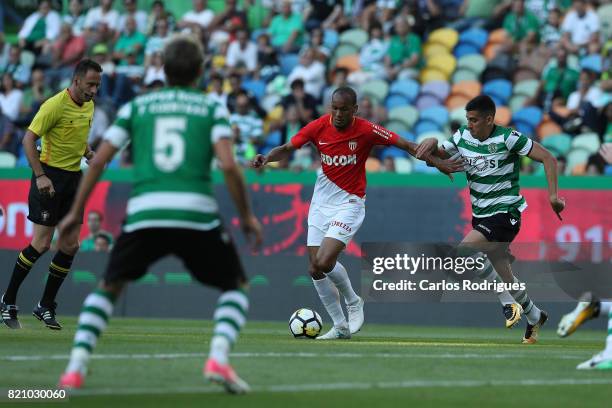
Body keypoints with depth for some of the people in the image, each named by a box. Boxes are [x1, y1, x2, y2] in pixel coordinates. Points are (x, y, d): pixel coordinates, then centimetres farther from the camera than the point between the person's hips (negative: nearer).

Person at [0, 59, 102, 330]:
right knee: (41, 243, -11)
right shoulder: (55, 105, -16)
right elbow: (29, 138, -17)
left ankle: (46, 307, 13)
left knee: (70, 245, 2)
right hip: (50, 177, -7)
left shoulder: (88, 106, 9)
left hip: (74, 177, 7)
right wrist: (40, 175, -25)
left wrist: (90, 155, 5)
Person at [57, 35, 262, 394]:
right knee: (235, 287, 18)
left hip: (144, 212, 2)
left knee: (109, 287, 21)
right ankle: (218, 359, -7)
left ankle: (76, 368, 4)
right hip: (198, 212, -1)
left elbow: (99, 161, 11)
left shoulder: (136, 106, 17)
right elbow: (228, 165, -3)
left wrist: (75, 212, 19)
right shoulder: (212, 109, 11)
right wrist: (247, 215, 6)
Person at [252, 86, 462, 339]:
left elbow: (406, 145, -8)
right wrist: (266, 158, -16)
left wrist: (437, 163, -11)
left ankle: (353, 302, 8)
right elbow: (287, 149, 3)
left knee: (324, 263, -20)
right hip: (320, 202, 5)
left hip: (349, 203, -5)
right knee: (315, 269, 1)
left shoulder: (366, 130, -15)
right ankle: (340, 327, 15)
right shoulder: (318, 127, -6)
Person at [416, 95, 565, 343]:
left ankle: (509, 303, -14)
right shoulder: (462, 137, 1)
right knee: (502, 274, 12)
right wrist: (432, 144, -9)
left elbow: (548, 158, -13)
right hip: (480, 214, 7)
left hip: (505, 213, -7)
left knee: (465, 251, -26)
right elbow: (439, 155, 15)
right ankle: (534, 317, 35)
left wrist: (552, 195, -21)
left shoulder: (508, 138, -16)